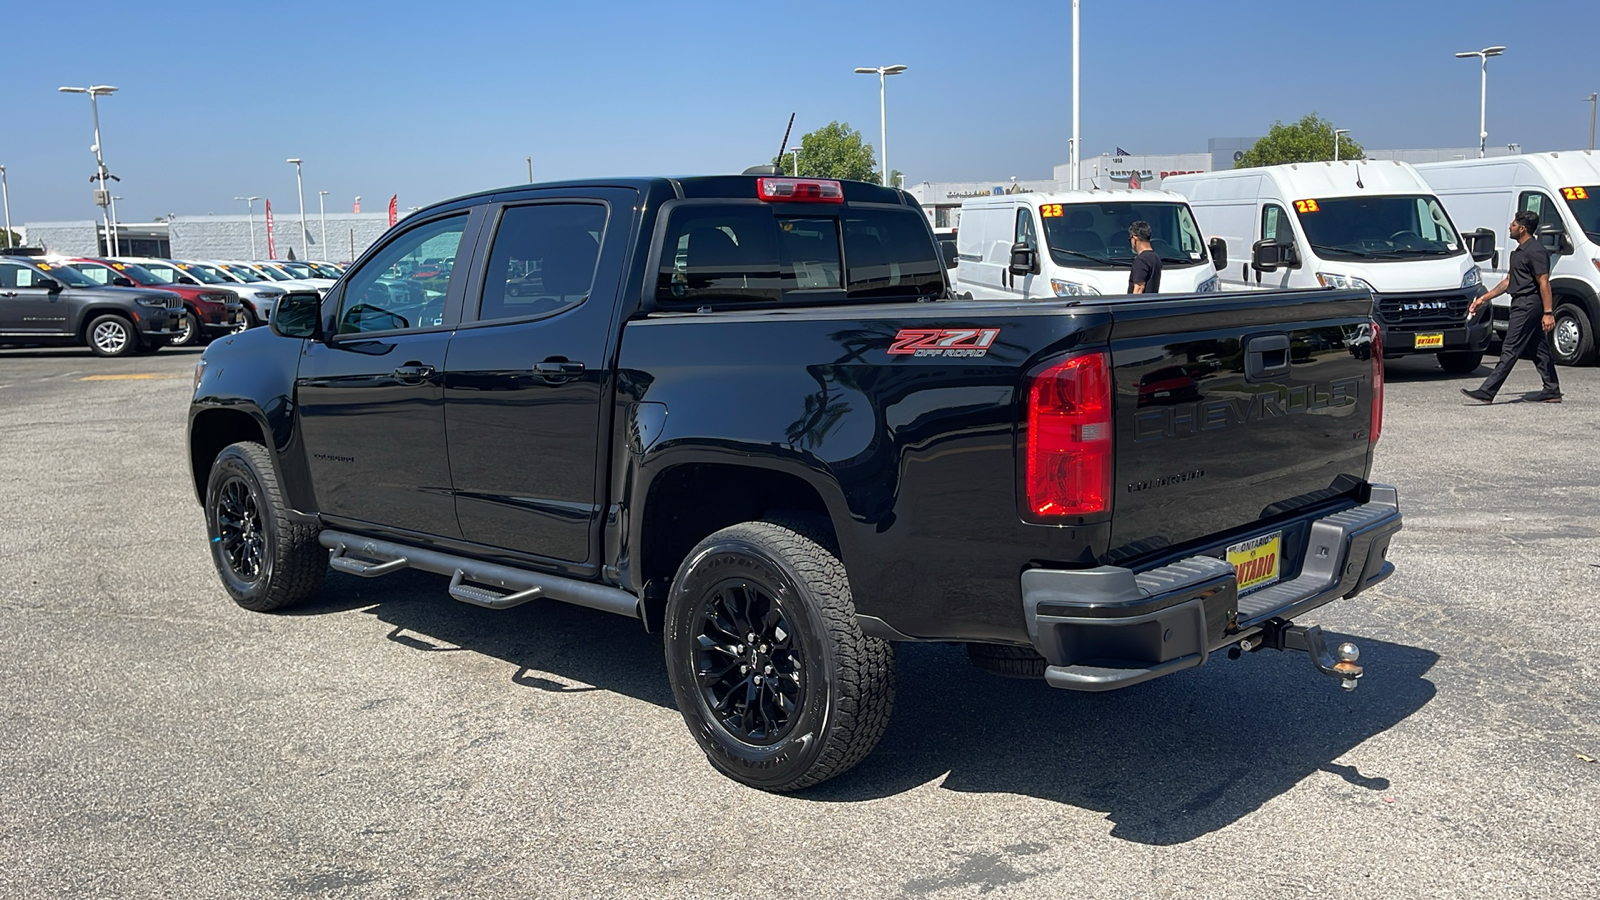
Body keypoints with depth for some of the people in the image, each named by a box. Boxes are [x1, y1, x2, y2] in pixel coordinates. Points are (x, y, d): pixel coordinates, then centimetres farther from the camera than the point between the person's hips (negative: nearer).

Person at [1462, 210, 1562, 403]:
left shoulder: (1535, 251, -14)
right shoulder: (1519, 252, 18)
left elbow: (1544, 283, -18)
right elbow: (1508, 281, 23)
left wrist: (1548, 313, -22)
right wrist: (1484, 299, 20)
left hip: (1527, 306, -11)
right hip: (1523, 305, 11)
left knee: (1510, 350, -10)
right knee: (1539, 349, 12)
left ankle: (1487, 391, -12)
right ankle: (1552, 391, 16)